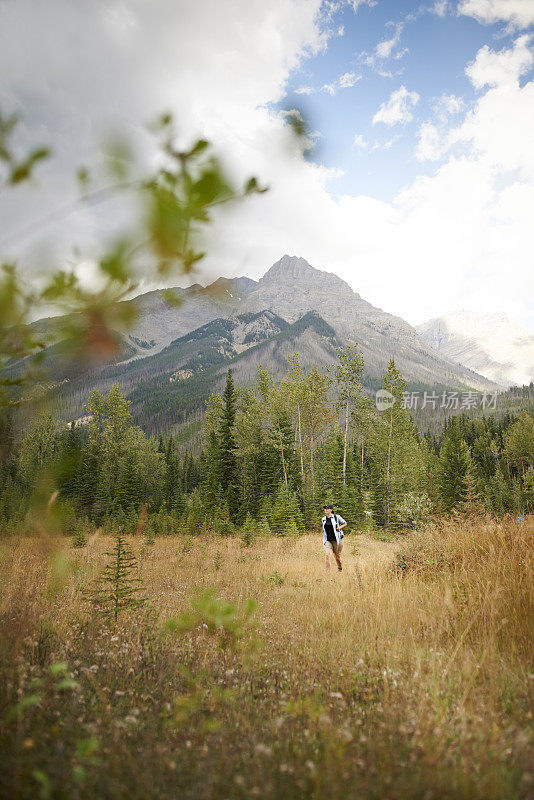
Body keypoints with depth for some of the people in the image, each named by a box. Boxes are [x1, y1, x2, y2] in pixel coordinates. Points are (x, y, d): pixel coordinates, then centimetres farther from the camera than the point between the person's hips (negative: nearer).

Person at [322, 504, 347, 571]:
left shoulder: (337, 517, -4)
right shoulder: (324, 519, 10)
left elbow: (345, 523, 8)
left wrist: (340, 527, -10)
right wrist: (324, 530, 8)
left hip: (336, 540, -3)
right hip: (327, 540, 3)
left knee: (336, 556, 9)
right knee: (327, 555, -16)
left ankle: (340, 568, 37)